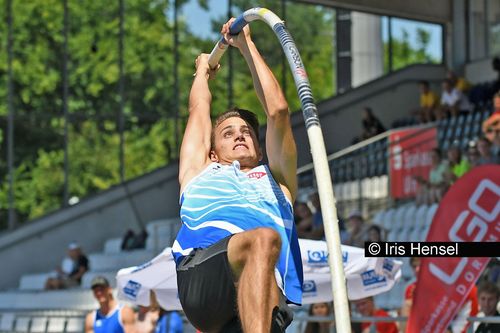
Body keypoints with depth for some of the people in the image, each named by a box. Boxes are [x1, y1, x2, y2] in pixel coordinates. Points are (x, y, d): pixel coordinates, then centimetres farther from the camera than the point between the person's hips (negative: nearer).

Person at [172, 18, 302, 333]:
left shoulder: (276, 178, 39)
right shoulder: (200, 172, 39)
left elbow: (278, 110, 32)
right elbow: (199, 107, 46)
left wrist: (247, 45, 38)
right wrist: (203, 69, 67)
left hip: (268, 288, 2)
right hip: (203, 267, -2)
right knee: (263, 239, -38)